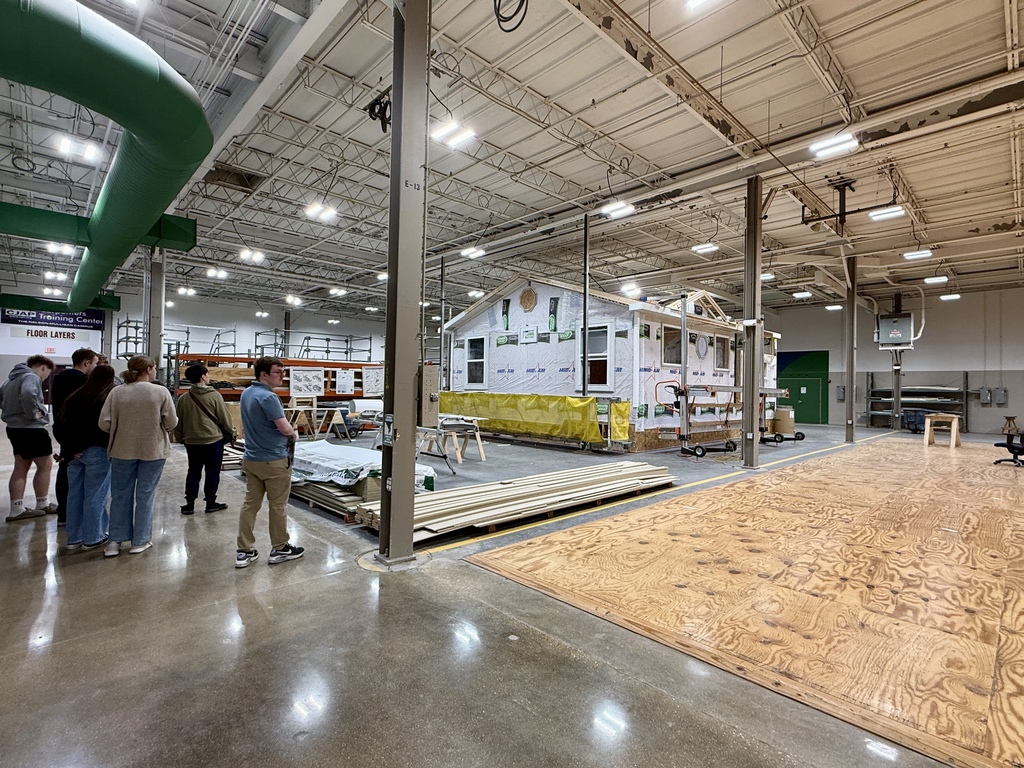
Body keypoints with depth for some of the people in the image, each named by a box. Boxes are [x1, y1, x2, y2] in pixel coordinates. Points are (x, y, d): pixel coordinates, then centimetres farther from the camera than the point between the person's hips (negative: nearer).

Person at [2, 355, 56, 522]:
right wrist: (33, 413, -22)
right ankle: (42, 505, 14)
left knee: (21, 468, 13)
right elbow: (28, 394, -35)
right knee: (45, 466, 4)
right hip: (32, 429, -9)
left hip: (15, 428, 9)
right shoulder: (31, 377, -15)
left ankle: (17, 509, 14)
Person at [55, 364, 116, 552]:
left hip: (75, 452, 6)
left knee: (75, 495, 13)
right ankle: (92, 538, 12)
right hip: (97, 452, -6)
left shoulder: (75, 397, 7)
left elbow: (58, 425, 6)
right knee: (95, 496, 3)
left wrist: (70, 448, 5)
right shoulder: (110, 399, -11)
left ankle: (73, 539, 21)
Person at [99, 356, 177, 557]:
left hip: (123, 450, 2)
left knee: (120, 495, 15)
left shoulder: (116, 392, -5)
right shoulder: (161, 392, -10)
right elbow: (171, 423, -9)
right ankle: (140, 541, 18)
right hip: (153, 450, -2)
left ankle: (115, 541, 19)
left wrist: (123, 427, 13)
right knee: (145, 495, 10)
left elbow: (105, 423, -7)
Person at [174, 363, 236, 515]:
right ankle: (211, 503, 13)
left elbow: (179, 421, 9)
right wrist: (232, 433, 7)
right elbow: (225, 417, -7)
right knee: (212, 472, 6)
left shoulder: (183, 398, 1)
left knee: (193, 472, 13)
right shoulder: (214, 395, -12)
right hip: (214, 440, -4)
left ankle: (189, 504, 16)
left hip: (192, 441, 4)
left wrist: (180, 437, 23)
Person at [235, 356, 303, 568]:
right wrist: (293, 434, -1)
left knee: (250, 504, 11)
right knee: (277, 505, 5)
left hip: (251, 458, 8)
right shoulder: (268, 397, -21)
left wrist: (286, 434, 8)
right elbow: (285, 428, -24)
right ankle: (279, 549, 17)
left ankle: (244, 551, 16)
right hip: (273, 460, -8)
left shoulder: (246, 393, 8)